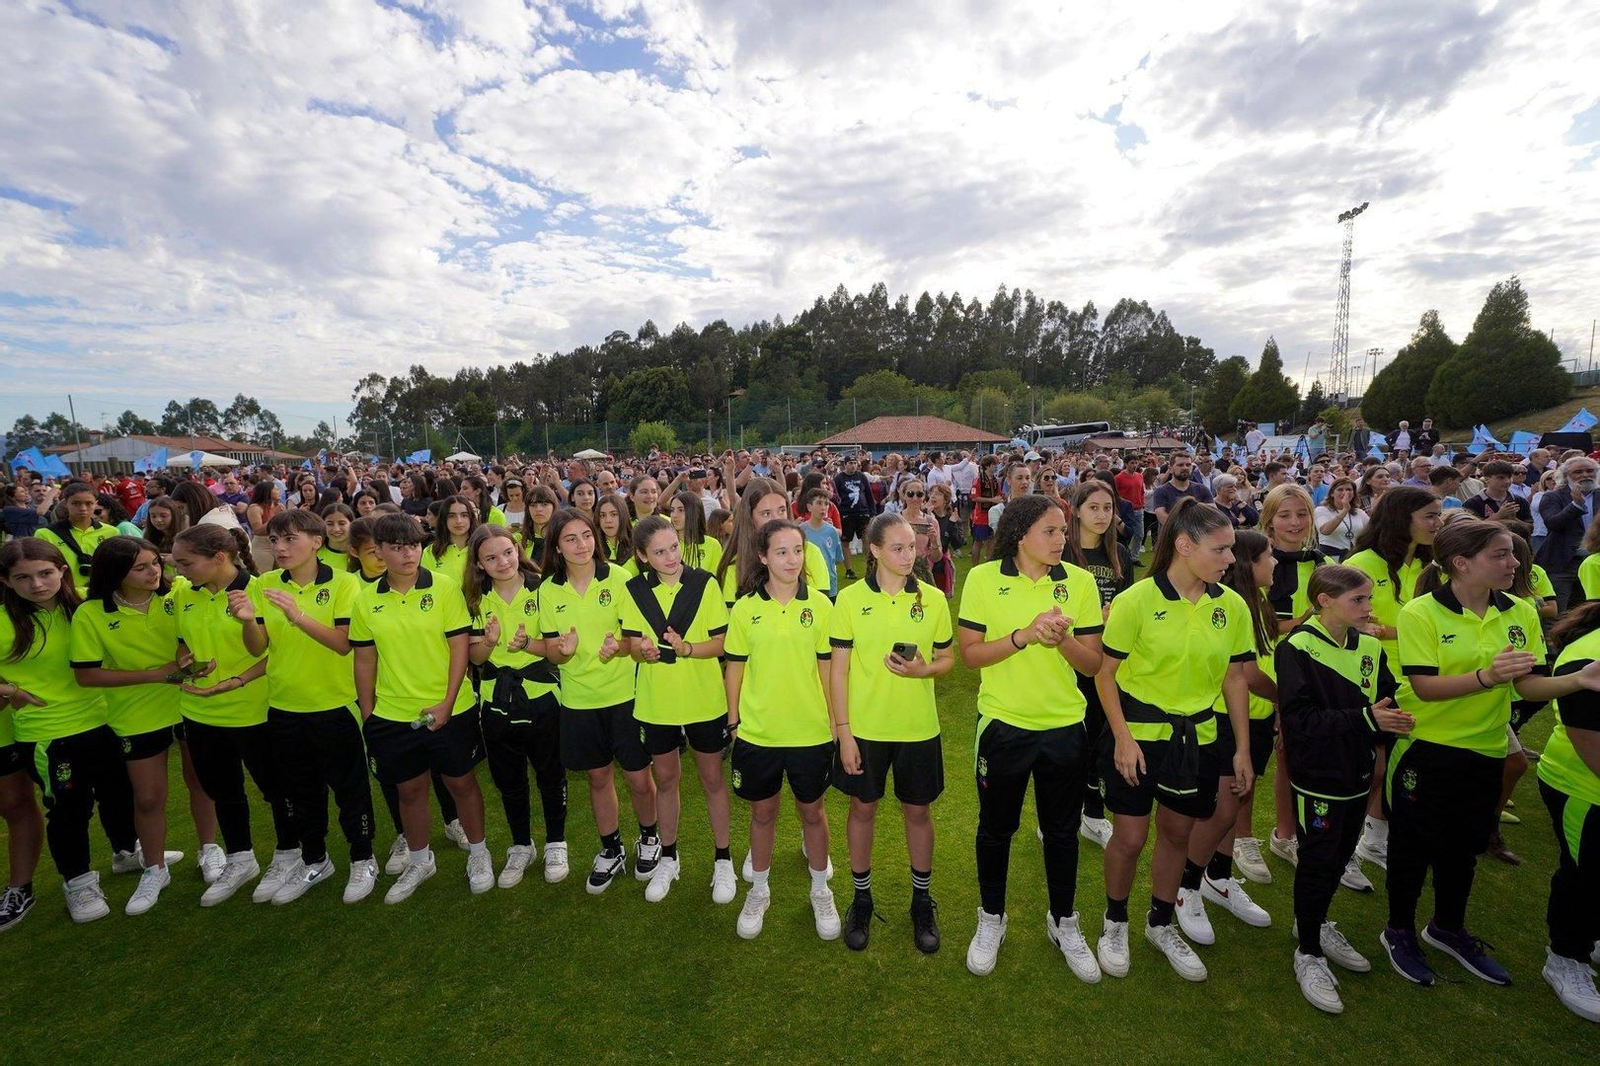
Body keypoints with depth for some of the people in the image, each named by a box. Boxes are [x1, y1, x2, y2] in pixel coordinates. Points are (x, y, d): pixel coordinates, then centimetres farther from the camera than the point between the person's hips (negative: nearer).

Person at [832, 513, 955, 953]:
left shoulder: (932, 599, -3)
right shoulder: (851, 598, -8)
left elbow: (947, 658, 6)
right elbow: (838, 668, -5)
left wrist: (923, 670, -17)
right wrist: (843, 731, -8)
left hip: (917, 727, 1)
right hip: (865, 726, -1)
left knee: (918, 811, 14)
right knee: (863, 808, 13)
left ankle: (922, 900, 37)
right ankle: (862, 898, 35)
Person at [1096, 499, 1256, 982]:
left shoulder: (1232, 606, -2)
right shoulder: (1137, 600, -15)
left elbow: (1235, 678, 6)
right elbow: (1106, 673, -10)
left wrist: (1243, 748, 6)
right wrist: (1123, 737, -15)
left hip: (1197, 738, 4)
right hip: (1138, 733, -4)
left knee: (1178, 833, 17)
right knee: (1130, 837, 5)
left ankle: (1161, 924, 40)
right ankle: (1115, 922, 32)